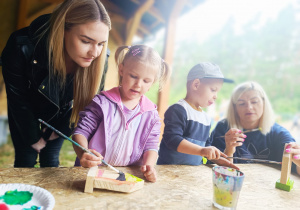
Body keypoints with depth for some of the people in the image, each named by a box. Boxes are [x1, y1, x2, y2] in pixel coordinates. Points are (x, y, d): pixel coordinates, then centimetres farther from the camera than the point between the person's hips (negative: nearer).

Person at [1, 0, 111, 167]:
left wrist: (58, 130, -5)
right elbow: (19, 100, -19)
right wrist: (34, 138, -7)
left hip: (59, 114, 1)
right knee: (26, 160, 6)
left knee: (51, 160, 8)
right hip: (25, 114, -1)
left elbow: (86, 102, -12)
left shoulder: (97, 60, -30)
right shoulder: (22, 48, -35)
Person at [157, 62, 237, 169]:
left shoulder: (206, 117, 16)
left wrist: (216, 158, 12)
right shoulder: (178, 110, -11)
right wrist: (201, 151, -27)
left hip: (194, 170, 8)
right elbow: (172, 139, -22)